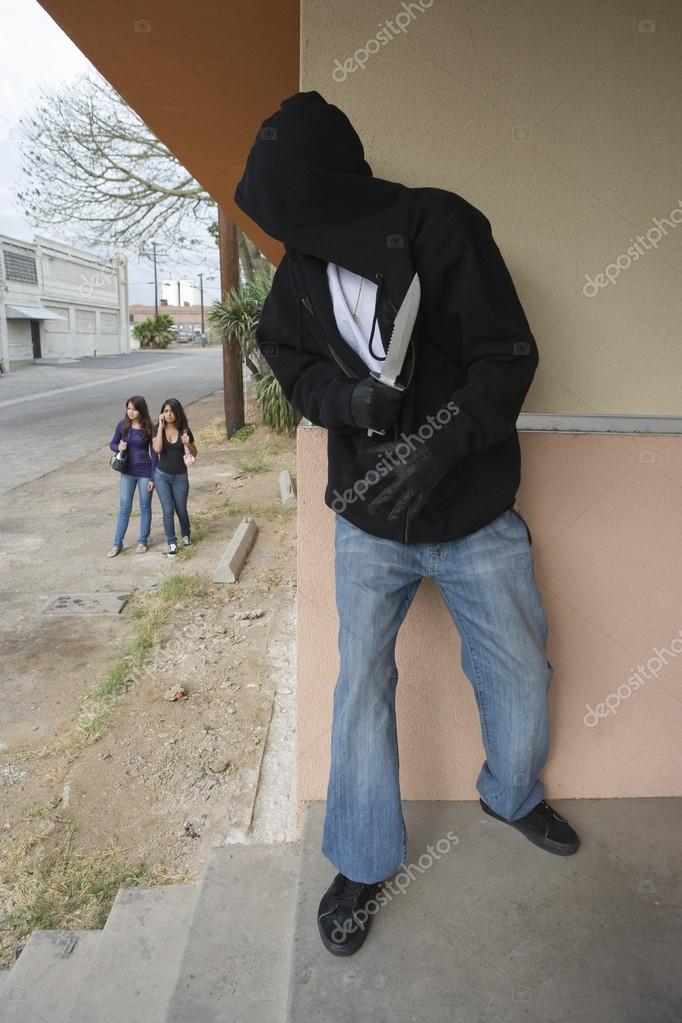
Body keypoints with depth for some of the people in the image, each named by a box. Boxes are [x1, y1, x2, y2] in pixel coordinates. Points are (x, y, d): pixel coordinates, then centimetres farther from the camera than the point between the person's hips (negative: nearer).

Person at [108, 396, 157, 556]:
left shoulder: (149, 428, -9)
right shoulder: (122, 425, -3)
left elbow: (154, 454, -6)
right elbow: (112, 444, 9)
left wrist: (153, 478, -9)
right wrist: (118, 447, -16)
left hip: (145, 473, -2)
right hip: (127, 473, 2)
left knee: (145, 508, 9)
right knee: (124, 509, 7)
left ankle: (143, 541, 23)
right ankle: (117, 544, 15)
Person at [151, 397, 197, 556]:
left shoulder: (184, 430, -5)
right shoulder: (158, 429, -6)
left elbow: (194, 454, 3)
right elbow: (157, 449, -24)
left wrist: (188, 443, -18)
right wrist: (161, 426, -22)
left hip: (180, 476, 0)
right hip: (162, 475, 0)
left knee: (181, 509, 12)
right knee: (168, 510, -1)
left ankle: (186, 535, 38)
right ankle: (171, 543, 12)